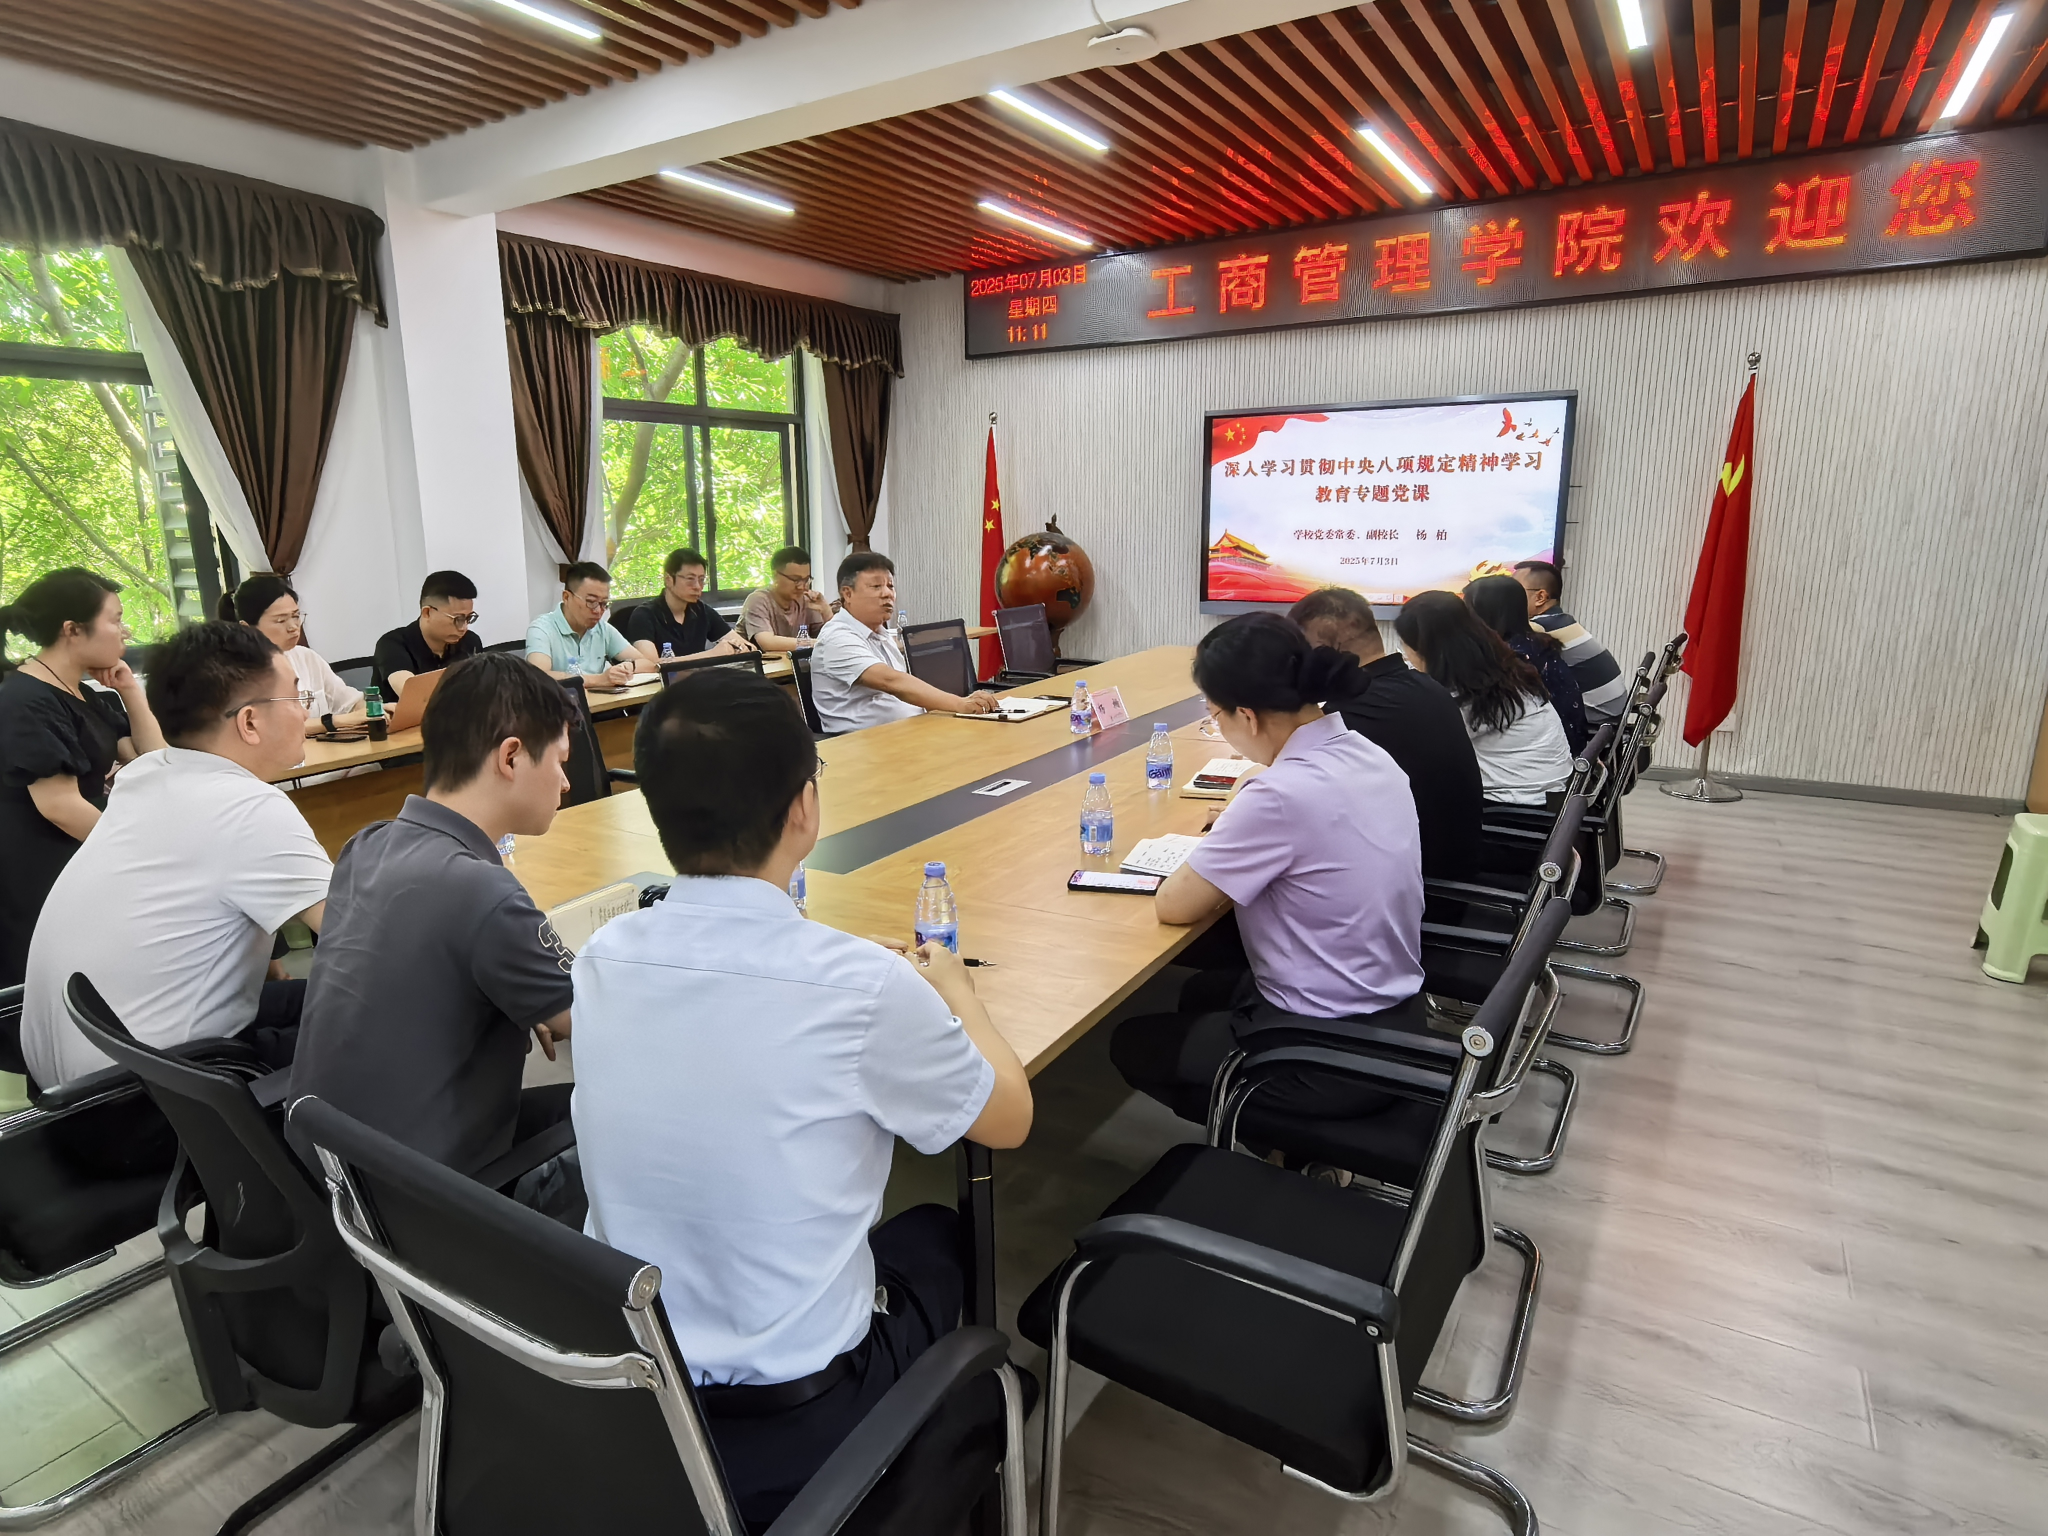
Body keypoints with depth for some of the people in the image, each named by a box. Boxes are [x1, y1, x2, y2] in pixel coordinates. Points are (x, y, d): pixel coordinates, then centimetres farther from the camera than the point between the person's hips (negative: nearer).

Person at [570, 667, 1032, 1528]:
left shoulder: (601, 960, -11)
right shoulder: (861, 988, -27)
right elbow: (1009, 1120, -8)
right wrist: (952, 990, 8)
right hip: (791, 1423, -4)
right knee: (943, 1237, 24)